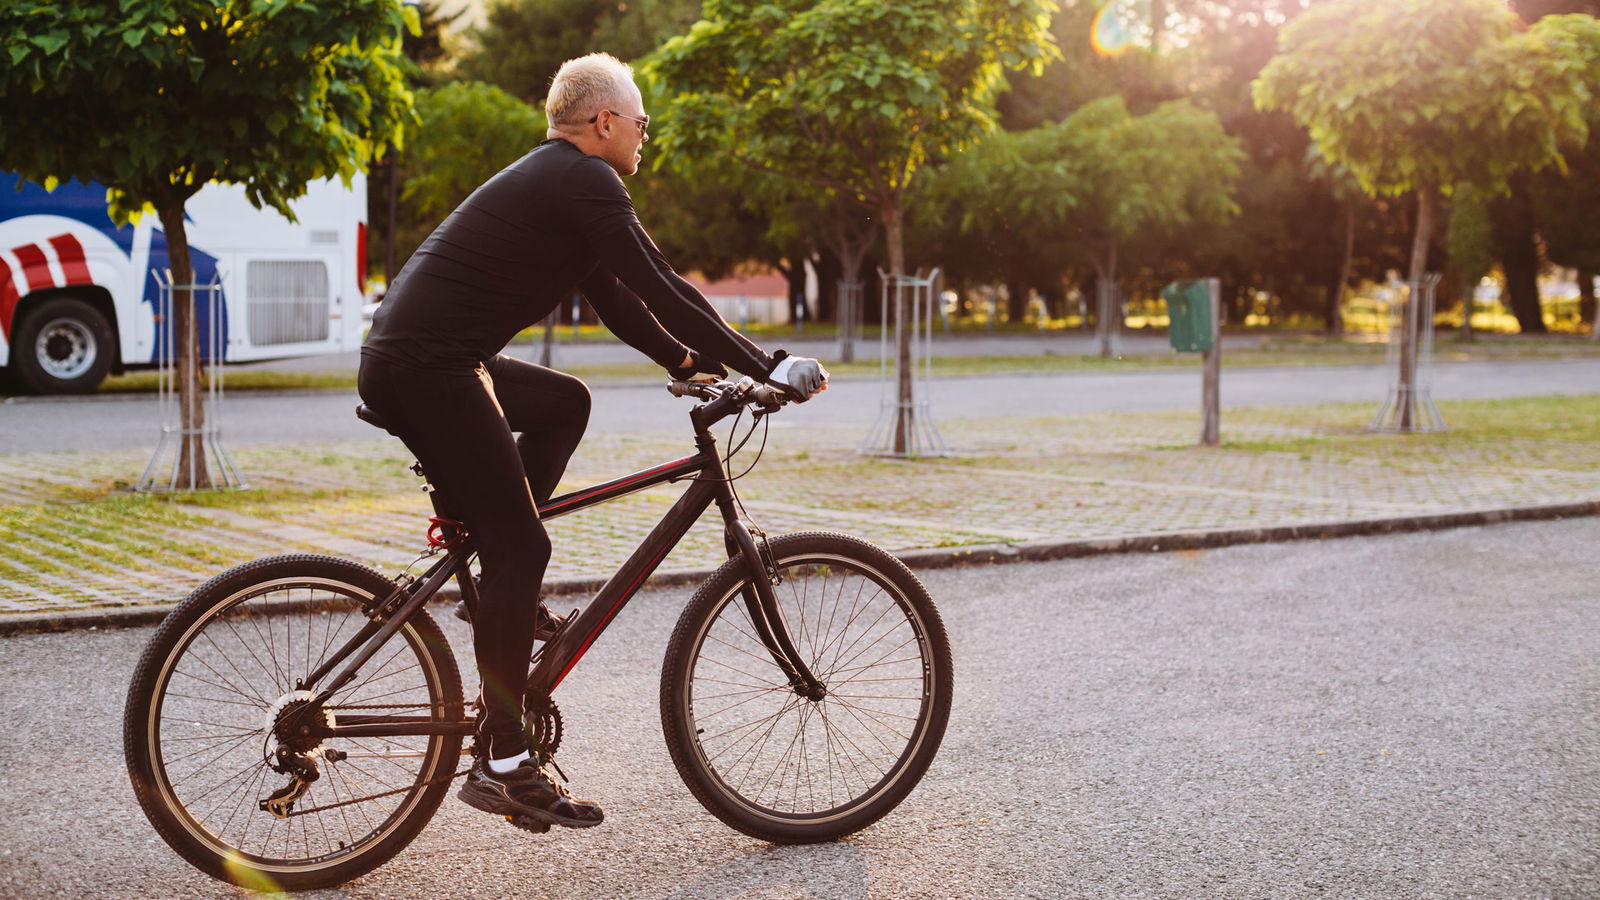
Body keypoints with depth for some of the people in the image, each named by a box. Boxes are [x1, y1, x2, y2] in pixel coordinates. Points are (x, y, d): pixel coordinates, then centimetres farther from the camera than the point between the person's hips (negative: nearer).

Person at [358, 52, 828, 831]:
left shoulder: (556, 180, 22)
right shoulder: (583, 180, -9)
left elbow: (613, 297, 27)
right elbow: (661, 289, -14)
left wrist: (687, 362, 24)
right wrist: (768, 368, -11)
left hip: (410, 359, 10)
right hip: (423, 371, -10)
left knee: (564, 403, 26)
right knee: (521, 549, -8)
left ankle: (501, 586, 19)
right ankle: (502, 762, -4)